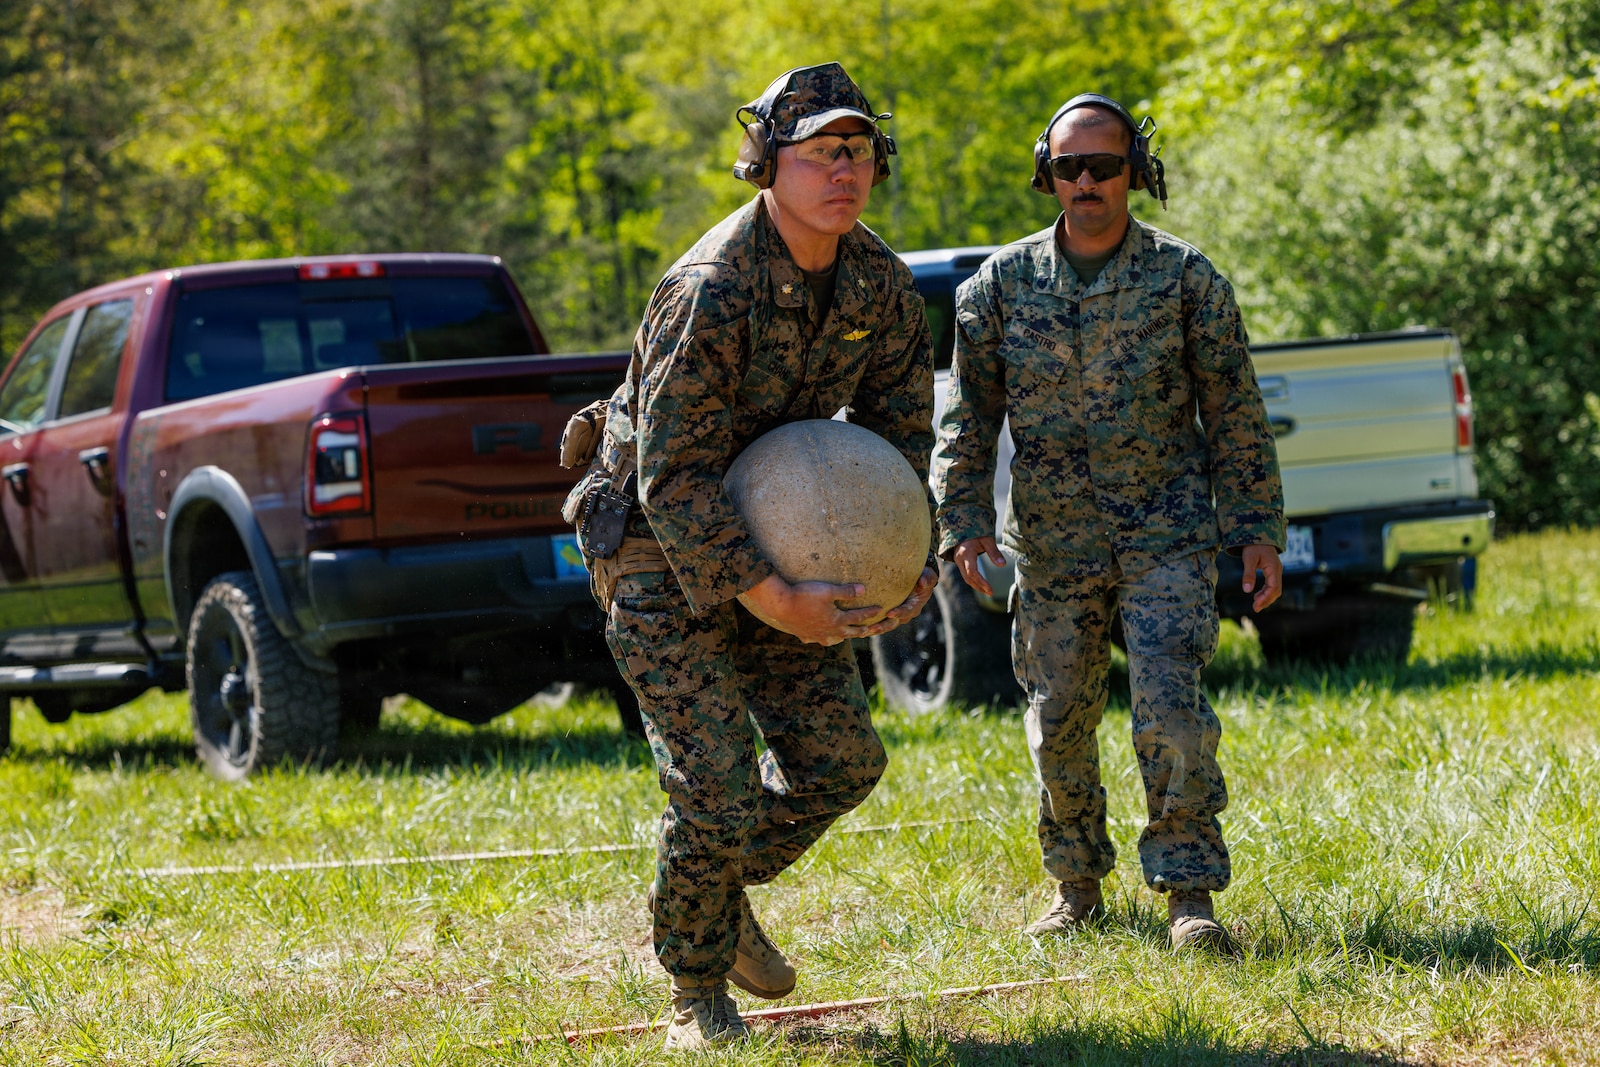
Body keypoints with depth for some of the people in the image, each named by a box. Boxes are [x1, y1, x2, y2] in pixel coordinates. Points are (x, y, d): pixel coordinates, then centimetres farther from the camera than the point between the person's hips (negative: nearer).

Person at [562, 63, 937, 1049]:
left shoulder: (881, 285, -5)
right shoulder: (711, 292, -28)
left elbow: (902, 428, 6)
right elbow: (673, 475, -29)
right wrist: (770, 599, -35)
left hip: (769, 531, 7)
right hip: (658, 544, -7)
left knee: (840, 756, 5)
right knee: (716, 782, -12)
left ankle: (723, 892, 31)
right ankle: (697, 993, 9)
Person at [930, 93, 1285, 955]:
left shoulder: (1185, 279, -2)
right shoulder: (1001, 286, 2)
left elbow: (1234, 416, 2)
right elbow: (967, 416, 6)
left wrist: (1259, 531, -1)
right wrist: (964, 520, -5)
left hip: (1167, 535, -2)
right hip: (1052, 544, 2)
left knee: (1171, 710, -14)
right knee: (1058, 722, 8)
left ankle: (1190, 895, -5)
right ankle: (1077, 887, 26)